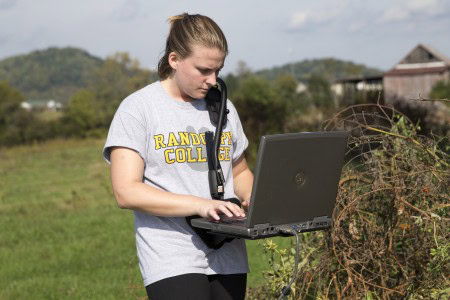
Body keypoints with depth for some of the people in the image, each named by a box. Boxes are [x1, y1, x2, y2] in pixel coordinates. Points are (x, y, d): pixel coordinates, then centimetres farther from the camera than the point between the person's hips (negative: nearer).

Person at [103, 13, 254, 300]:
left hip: (228, 258, 5)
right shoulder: (138, 108, -4)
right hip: (173, 262, -5)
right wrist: (200, 204, -22)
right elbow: (127, 192, -12)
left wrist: (250, 199, 1)